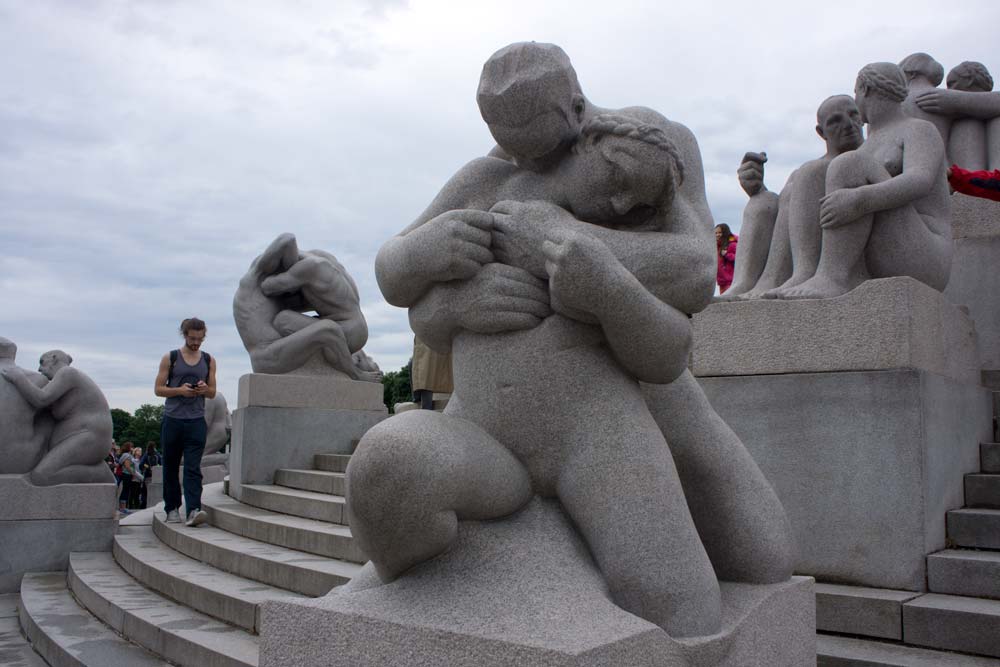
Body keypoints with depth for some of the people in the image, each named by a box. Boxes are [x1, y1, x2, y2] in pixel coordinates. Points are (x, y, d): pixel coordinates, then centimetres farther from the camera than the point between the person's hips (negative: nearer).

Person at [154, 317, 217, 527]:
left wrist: (205, 389, -9)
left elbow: (213, 392, 15)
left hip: (196, 421, 0)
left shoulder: (209, 361, 10)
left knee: (193, 468, -9)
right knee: (170, 468, 9)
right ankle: (172, 508, 20)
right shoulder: (170, 358, 4)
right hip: (172, 420, 0)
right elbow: (158, 389, 3)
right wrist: (179, 390, -15)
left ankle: (193, 510, -18)